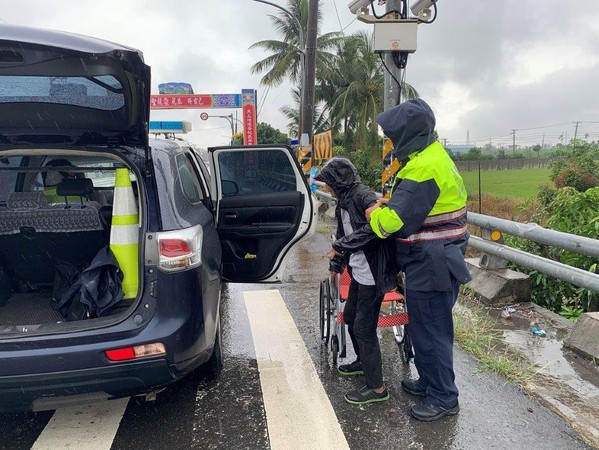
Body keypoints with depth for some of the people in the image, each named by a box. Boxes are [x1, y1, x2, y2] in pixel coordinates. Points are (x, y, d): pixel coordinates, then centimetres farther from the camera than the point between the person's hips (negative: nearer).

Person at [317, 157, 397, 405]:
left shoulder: (363, 195, -17)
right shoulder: (343, 202, 12)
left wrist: (341, 245, -26)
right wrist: (336, 264, 30)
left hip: (372, 274, -10)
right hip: (358, 272, 10)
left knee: (364, 328, -3)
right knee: (350, 317, 22)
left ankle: (376, 388, 11)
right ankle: (363, 362, 45)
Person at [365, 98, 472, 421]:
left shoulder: (424, 168, -24)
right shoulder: (434, 155, 10)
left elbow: (392, 221, -28)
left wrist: (374, 213, -7)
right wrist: (385, 206, 1)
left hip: (430, 267, -10)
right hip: (433, 263, 10)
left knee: (431, 332, 5)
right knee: (425, 328, 23)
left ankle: (444, 399, 22)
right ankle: (429, 382, 40)